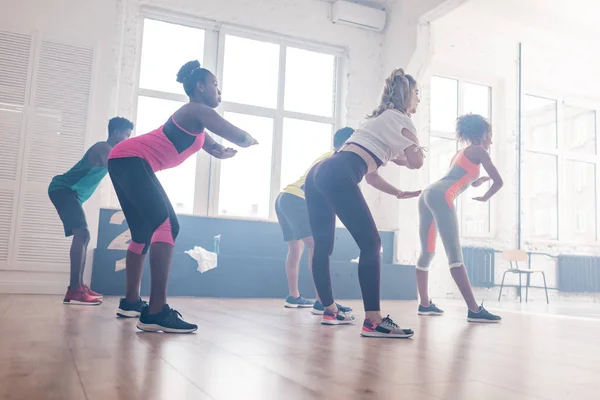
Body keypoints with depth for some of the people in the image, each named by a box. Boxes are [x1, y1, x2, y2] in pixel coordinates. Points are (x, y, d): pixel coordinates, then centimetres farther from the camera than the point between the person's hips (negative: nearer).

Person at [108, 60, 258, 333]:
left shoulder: (193, 120, 26)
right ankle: (156, 312, -28)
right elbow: (239, 137, -8)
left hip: (126, 161, 11)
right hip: (132, 160, -11)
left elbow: (219, 152, 30)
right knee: (166, 225, -21)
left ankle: (131, 302, 24)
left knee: (144, 232, 16)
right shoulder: (198, 111, -4)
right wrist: (250, 140, 12)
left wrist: (236, 145, 14)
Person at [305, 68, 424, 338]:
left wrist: (400, 193, 30)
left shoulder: (380, 119, 35)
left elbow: (370, 174, 35)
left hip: (319, 173, 10)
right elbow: (416, 162, 0)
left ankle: (330, 311, 25)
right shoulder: (399, 118, 11)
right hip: (338, 177, -10)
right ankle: (373, 321, -14)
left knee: (323, 247, 14)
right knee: (371, 244, -10)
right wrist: (398, 158, 21)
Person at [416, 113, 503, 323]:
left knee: (427, 252, 13)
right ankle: (474, 310, -19)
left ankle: (425, 304, 19)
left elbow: (471, 182, 45)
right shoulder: (479, 151, 10)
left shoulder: (462, 152, 33)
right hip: (441, 196, -9)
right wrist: (485, 197, 22)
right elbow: (499, 181, 6)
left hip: (428, 194, 9)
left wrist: (485, 178, 54)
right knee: (455, 254, -16)